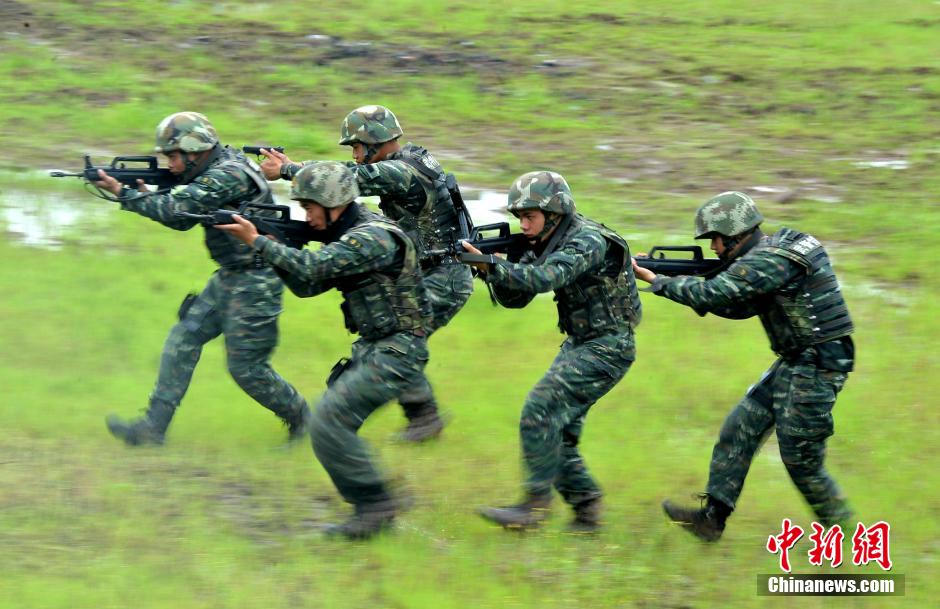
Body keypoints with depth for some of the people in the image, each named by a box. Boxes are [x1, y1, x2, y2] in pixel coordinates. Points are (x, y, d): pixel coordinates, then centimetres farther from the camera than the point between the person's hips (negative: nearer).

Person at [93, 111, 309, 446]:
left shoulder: (229, 176, -23)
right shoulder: (213, 171, 8)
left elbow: (176, 210, -25)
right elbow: (182, 220, 15)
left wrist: (123, 193, -16)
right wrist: (146, 195, -2)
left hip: (255, 283, -10)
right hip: (229, 278, 10)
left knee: (246, 367, -2)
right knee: (183, 340, 4)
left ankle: (300, 419, 19)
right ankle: (153, 426, 4)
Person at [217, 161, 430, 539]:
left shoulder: (373, 237, -19)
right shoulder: (348, 236, 13)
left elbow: (311, 268, -27)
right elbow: (307, 285, 14)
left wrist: (256, 241, -20)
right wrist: (271, 245, 1)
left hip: (396, 354, -10)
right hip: (372, 349, 10)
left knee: (328, 422, -17)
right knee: (330, 425, 8)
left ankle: (375, 503, -10)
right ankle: (372, 506, 14)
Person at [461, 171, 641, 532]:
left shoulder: (587, 241, -21)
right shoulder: (546, 245, 7)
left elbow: (546, 278, -37)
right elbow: (514, 298, 7)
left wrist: (489, 266, -44)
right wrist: (494, 267, -13)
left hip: (606, 349, -9)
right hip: (579, 344, 9)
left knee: (540, 413, -17)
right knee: (555, 428, 4)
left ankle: (536, 504, -13)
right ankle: (586, 508, 10)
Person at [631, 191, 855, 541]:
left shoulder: (770, 260, -21)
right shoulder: (778, 248, 11)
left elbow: (713, 294, -25)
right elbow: (739, 308, 17)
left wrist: (656, 280, -14)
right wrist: (681, 283, 4)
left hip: (816, 368, -10)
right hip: (794, 364, 10)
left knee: (801, 459, -1)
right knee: (739, 430, 7)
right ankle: (712, 517, 7)